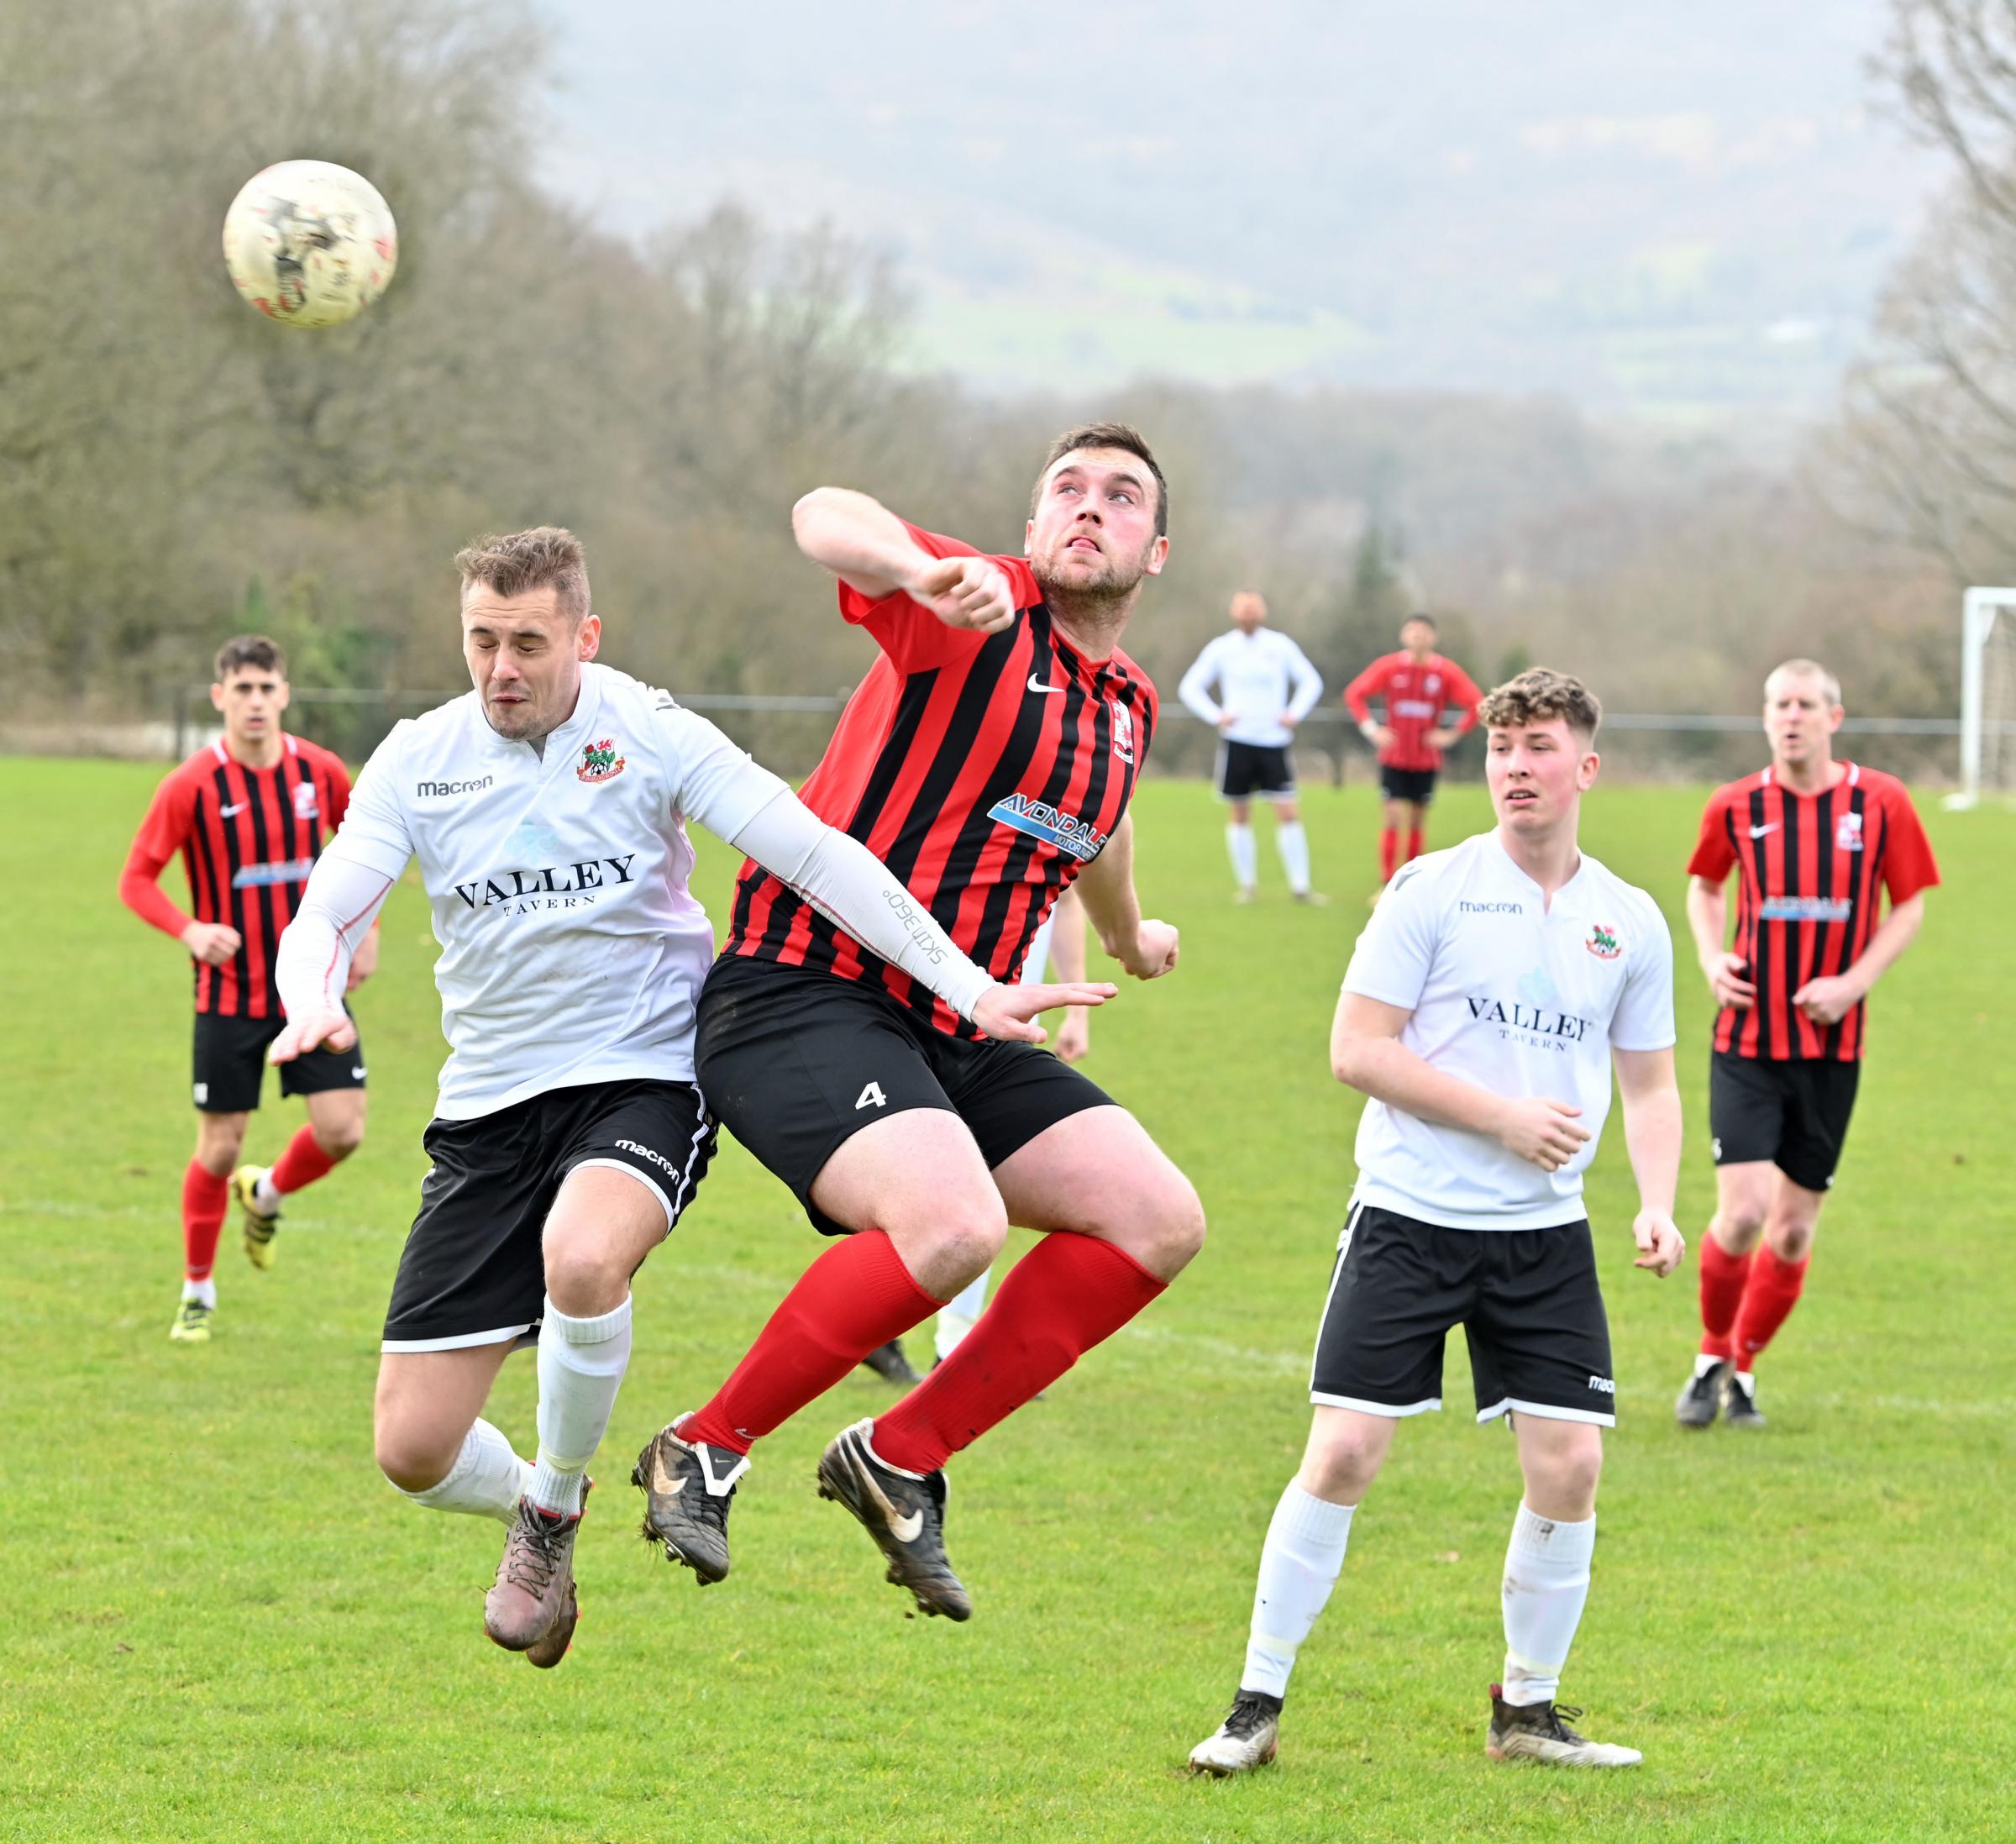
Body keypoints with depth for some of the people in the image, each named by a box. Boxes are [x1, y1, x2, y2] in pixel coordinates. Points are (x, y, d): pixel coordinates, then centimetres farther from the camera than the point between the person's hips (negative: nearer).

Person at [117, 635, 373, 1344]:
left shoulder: (321, 773, -3)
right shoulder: (193, 785, -13)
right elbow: (136, 878, -9)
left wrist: (366, 930, 6)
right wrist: (190, 932, -25)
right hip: (230, 992, -3)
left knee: (342, 1130, -8)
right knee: (220, 1146, 0)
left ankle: (266, 1194, 25)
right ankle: (198, 1293, 19)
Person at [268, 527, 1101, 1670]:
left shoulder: (648, 732, -6)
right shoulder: (419, 760, 0)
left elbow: (815, 855, -10)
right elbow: (325, 916, -4)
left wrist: (965, 984, -18)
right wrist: (314, 1006, -29)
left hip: (641, 1075, -3)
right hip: (489, 1106, 3)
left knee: (583, 1259, -39)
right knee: (414, 1449, -6)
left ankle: (556, 1505, -8)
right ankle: (533, 1507, 32)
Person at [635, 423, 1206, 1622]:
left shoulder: (1130, 710, 16)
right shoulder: (981, 616, -9)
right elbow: (825, 518, -29)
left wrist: (1130, 938, 58)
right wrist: (929, 573, -50)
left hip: (950, 1036, 9)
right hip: (803, 995, -9)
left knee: (1161, 1220, -3)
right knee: (956, 1224, -32)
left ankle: (901, 1459, 5)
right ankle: (705, 1452, -12)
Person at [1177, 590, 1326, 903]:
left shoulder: (1280, 645, 3)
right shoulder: (1221, 649, 3)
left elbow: (1311, 681, 12)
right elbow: (1190, 687, 7)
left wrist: (1294, 714, -2)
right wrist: (1216, 716, -6)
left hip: (1274, 740, 0)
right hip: (1237, 741, 0)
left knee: (1288, 813, -7)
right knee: (1240, 815, 3)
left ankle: (1300, 886, -4)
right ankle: (1245, 884, 12)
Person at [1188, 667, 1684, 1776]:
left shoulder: (1630, 923, 7)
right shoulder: (1433, 891, -5)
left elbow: (1649, 1084, 16)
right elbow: (1358, 1050, -9)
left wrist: (1657, 1203, -2)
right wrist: (1504, 1118, -15)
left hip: (1545, 1234, 3)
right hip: (1409, 1218, -3)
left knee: (1569, 1465, -3)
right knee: (1343, 1454, -8)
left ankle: (1526, 1712, 15)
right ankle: (1258, 1705, 3)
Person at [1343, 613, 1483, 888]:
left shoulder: (1447, 671, -5)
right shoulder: (1389, 666, -4)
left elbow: (1476, 705, -2)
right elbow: (1354, 693, 4)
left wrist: (1452, 734, -9)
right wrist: (1370, 729, -5)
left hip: (1427, 760, 1)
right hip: (1393, 758, -1)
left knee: (1417, 821, 7)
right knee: (1393, 817, -10)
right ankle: (1386, 886, -7)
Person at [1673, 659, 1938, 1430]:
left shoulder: (1881, 803, -3)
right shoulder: (1736, 807, -1)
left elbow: (1909, 905, 5)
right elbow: (1703, 885, 17)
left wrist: (1854, 983, -10)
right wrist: (1712, 960, -2)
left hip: (1831, 1045, 1)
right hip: (1747, 1041, -1)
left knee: (1793, 1231, 6)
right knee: (1743, 1213, -13)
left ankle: (1743, 1370, 26)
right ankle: (1712, 1359, 11)